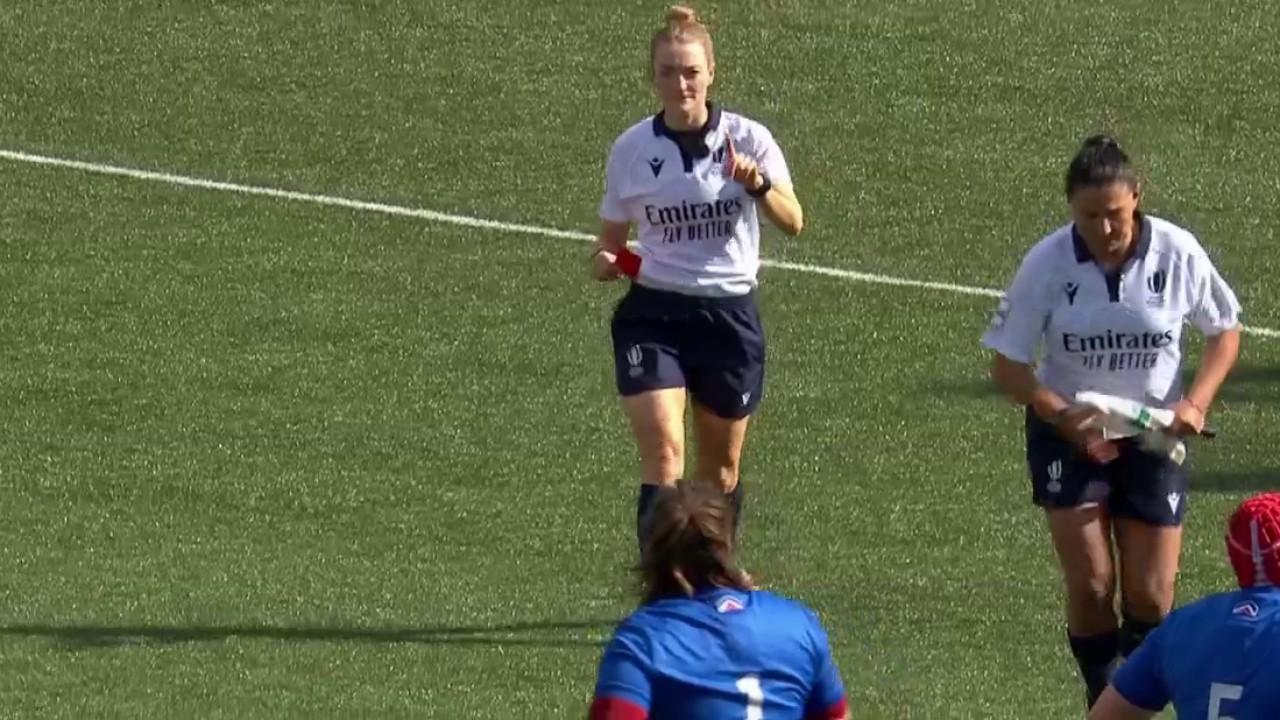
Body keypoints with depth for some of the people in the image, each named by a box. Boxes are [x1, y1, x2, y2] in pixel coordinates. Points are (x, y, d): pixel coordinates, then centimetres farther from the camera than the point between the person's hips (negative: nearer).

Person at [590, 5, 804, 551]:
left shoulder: (747, 139, -3)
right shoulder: (632, 150, 1)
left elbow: (793, 223, -10)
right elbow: (612, 236, 11)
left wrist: (759, 185, -30)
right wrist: (606, 263, -12)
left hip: (729, 314, 1)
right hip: (653, 314, 0)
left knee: (720, 467, 12)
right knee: (663, 454, -16)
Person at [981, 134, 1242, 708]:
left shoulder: (1177, 253, -15)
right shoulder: (1048, 264, -18)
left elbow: (1224, 331, 2)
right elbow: (1008, 366, -10)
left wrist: (1195, 403, -14)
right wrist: (1065, 417, -26)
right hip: (1069, 430, -1)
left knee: (1150, 597, -1)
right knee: (1090, 586, -11)